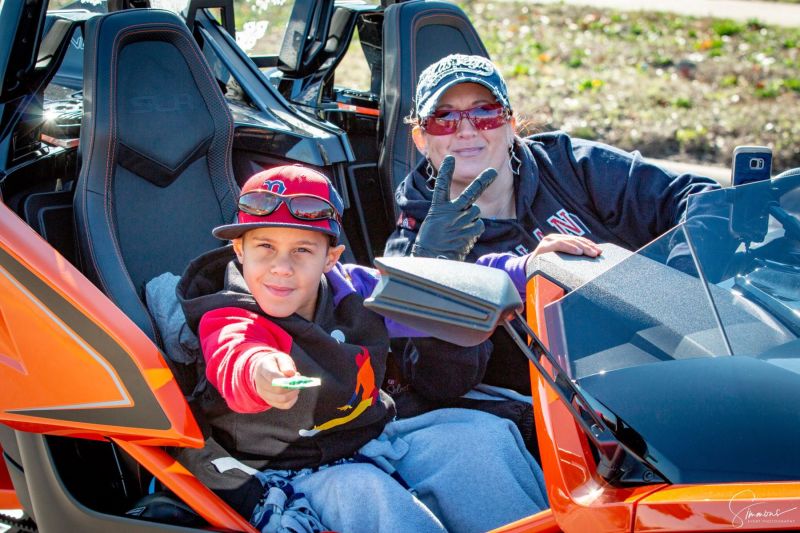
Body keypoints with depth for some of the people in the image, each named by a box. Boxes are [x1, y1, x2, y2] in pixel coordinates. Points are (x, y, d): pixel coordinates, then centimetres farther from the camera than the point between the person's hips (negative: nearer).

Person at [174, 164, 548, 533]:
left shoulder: (355, 289, 0)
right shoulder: (227, 320, -15)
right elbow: (233, 357, -41)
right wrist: (259, 371, -66)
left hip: (372, 440, 6)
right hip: (289, 473, -5)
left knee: (486, 435, -9)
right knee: (364, 495, -36)